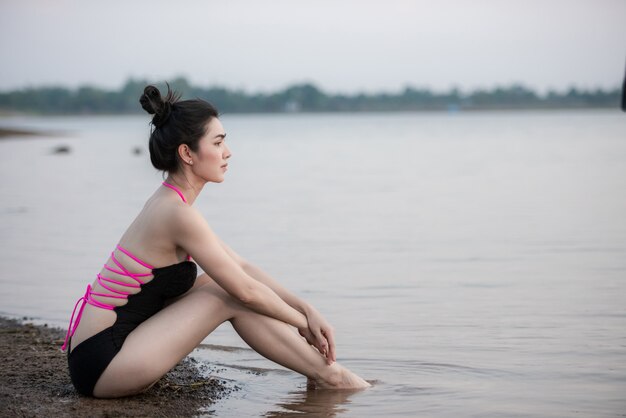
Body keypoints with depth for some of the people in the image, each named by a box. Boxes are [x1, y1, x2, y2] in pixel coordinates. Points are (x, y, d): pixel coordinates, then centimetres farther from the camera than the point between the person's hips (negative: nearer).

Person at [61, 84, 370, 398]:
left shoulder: (169, 203, 10)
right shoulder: (178, 214, -19)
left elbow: (241, 266, 12)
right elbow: (245, 290, -14)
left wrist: (306, 309, 7)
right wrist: (303, 322, 1)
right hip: (101, 363, -9)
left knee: (224, 283, 6)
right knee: (230, 297, -8)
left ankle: (322, 368, 9)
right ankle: (327, 375, 3)